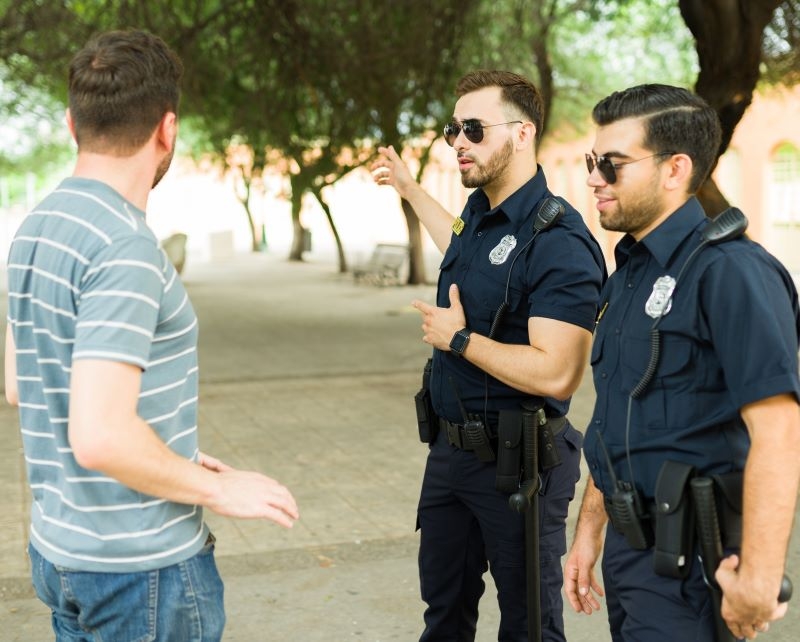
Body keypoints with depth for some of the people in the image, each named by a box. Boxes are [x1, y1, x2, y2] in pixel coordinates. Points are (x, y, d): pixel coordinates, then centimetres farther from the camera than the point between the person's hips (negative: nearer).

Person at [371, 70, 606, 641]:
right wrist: (409, 189, 36)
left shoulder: (558, 241, -23)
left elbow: (555, 374, -31)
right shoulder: (479, 211, 4)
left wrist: (457, 338, -20)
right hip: (451, 448, 9)